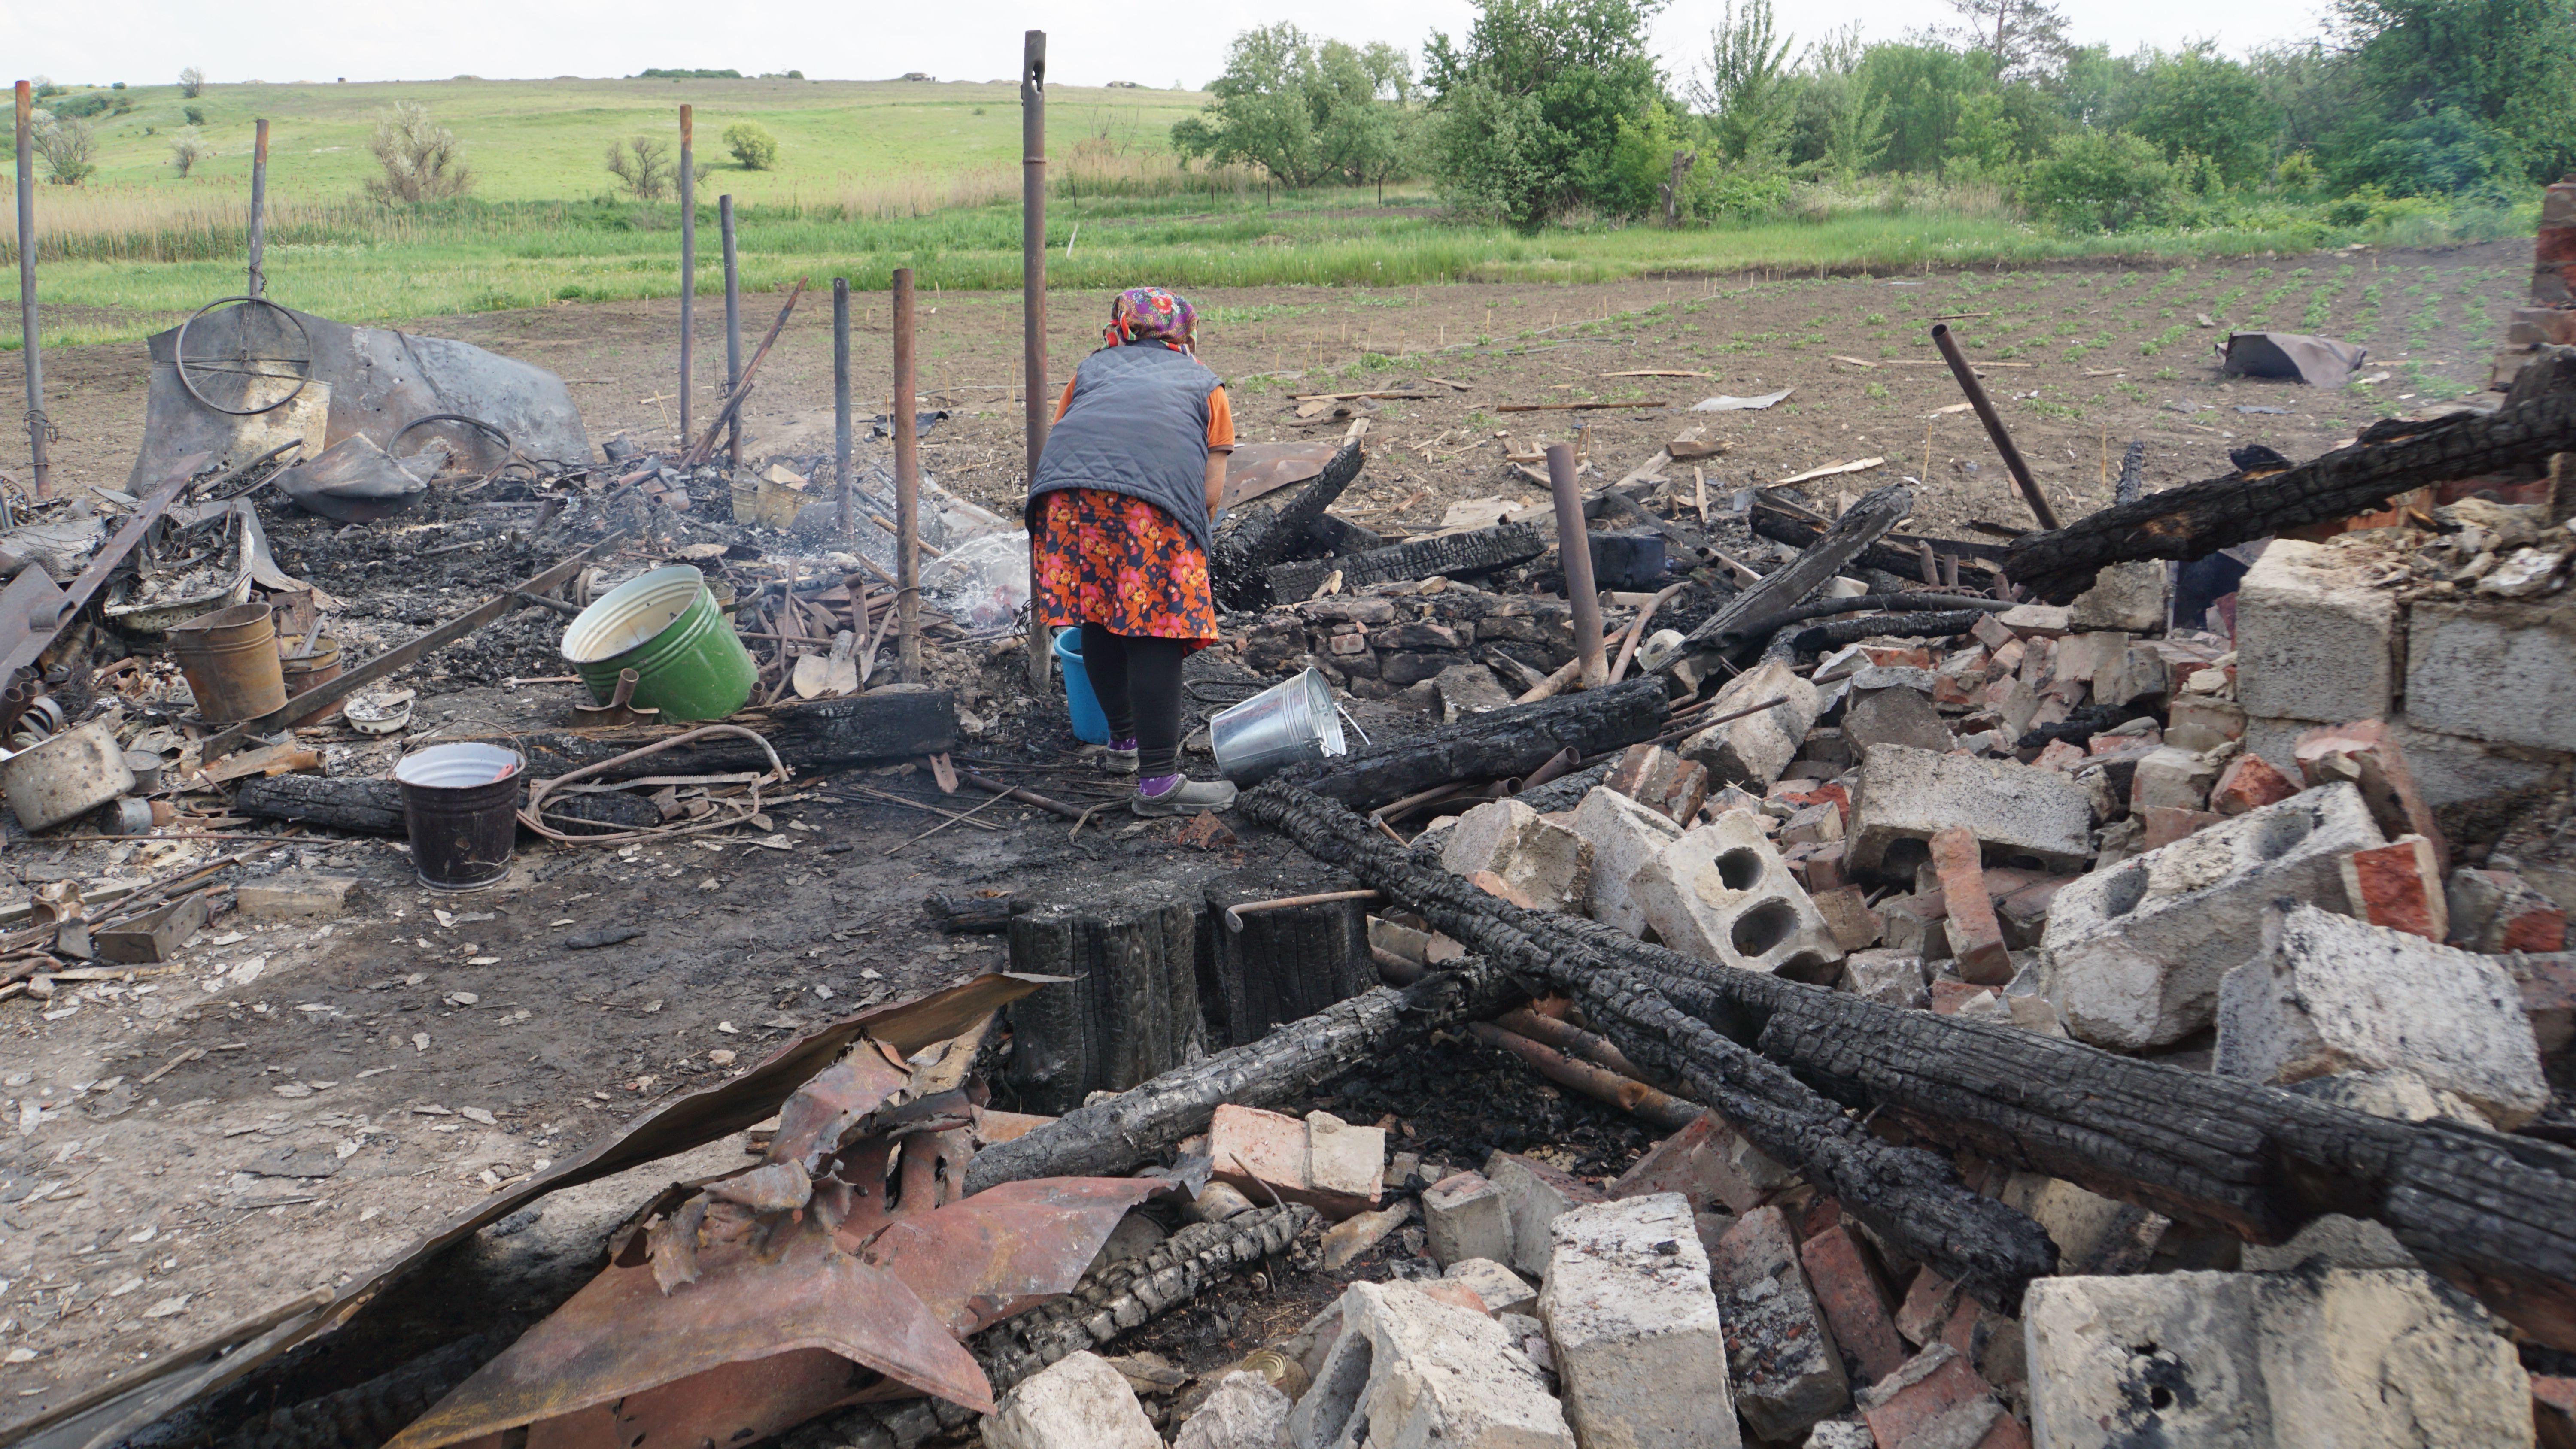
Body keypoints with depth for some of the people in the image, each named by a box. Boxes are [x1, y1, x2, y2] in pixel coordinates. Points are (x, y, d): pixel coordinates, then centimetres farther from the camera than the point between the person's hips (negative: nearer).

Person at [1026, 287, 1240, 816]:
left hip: (1066, 484, 3)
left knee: (1099, 618, 17)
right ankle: (1158, 781, -4)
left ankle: (1125, 742, 32)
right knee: (1156, 630, -3)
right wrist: (1191, 546, 31)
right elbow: (1212, 491, 18)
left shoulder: (1093, 367, 36)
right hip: (1156, 490, -3)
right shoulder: (1203, 382, 30)